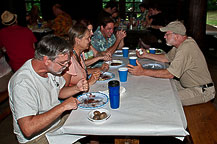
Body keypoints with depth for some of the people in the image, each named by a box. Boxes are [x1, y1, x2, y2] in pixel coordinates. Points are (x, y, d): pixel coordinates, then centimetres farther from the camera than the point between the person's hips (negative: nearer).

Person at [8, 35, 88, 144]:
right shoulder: (23, 83, -31)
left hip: (57, 118, 7)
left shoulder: (52, 68, -7)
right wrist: (62, 106, -31)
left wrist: (76, 89, -9)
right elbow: (28, 129, -36)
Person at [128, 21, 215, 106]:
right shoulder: (181, 44, 4)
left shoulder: (186, 48, -29)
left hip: (202, 91, -10)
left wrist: (143, 72, -31)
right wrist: (146, 55, 7)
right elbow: (166, 58, 16)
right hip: (191, 85, 10)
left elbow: (170, 74, -32)